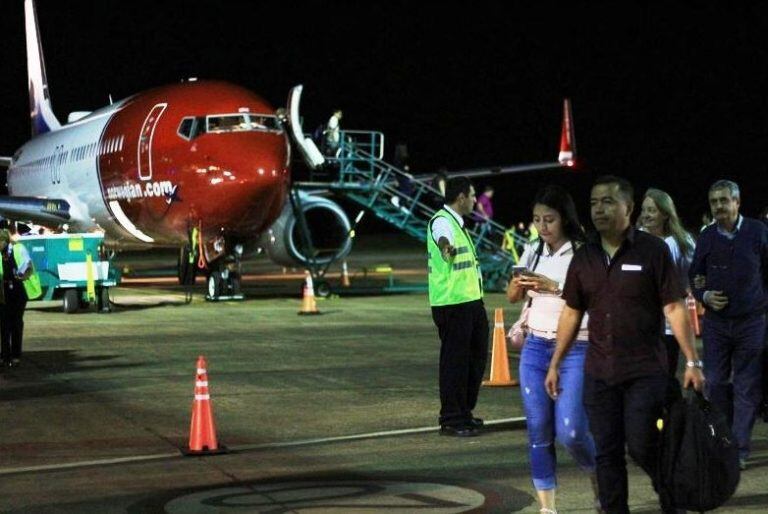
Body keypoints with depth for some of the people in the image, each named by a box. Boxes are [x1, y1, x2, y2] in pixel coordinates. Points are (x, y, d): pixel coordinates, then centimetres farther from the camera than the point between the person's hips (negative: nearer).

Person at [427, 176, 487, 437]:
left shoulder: (458, 223, 18)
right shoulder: (441, 221, -14)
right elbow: (442, 239, -39)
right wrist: (446, 248, -59)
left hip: (470, 300, 10)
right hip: (451, 303, -10)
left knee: (476, 356, 16)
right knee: (454, 359, -6)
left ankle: (464, 412, 28)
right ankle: (451, 420, 0)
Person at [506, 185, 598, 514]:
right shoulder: (533, 252, 10)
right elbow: (513, 297, 13)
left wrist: (555, 286, -27)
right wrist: (518, 283, -9)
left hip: (574, 350, -5)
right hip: (535, 349, 5)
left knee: (571, 432, -11)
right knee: (538, 433, 2)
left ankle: (597, 477, 20)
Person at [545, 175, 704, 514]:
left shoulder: (652, 250, -5)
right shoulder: (584, 257, 8)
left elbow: (674, 308, -7)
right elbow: (572, 312, 14)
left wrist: (692, 362, -11)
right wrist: (555, 364, 12)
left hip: (645, 371, -4)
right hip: (599, 372, 4)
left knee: (642, 447, -3)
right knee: (607, 453, 6)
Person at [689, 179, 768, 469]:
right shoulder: (706, 237, 4)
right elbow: (695, 276, 14)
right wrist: (704, 296, -5)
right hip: (716, 322, 2)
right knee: (716, 383, 4)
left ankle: (739, 450, 4)